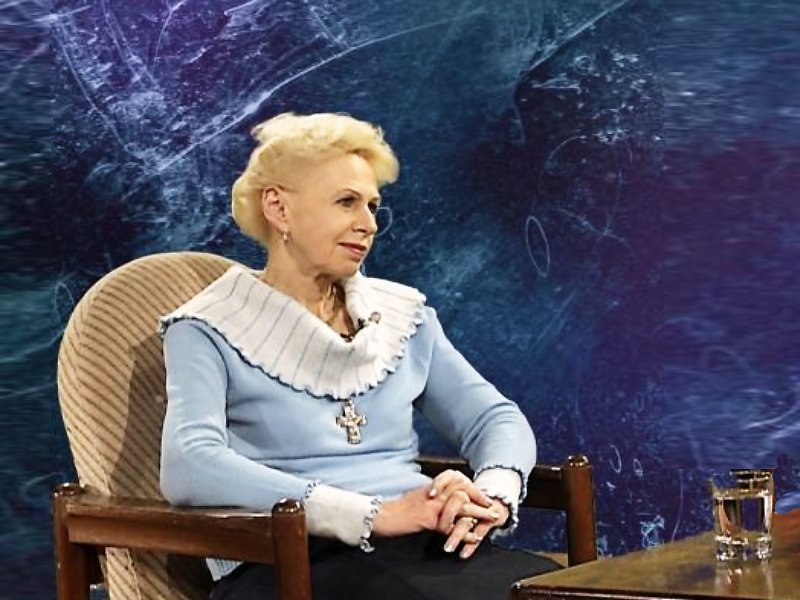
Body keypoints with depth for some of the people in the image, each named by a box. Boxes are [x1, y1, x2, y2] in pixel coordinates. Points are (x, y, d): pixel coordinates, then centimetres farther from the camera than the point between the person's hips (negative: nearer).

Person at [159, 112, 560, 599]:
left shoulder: (401, 315, 19)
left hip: (428, 547, 6)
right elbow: (188, 468, -14)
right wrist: (374, 514, -21)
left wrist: (491, 495, -10)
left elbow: (498, 418, 16)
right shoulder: (210, 332, 3)